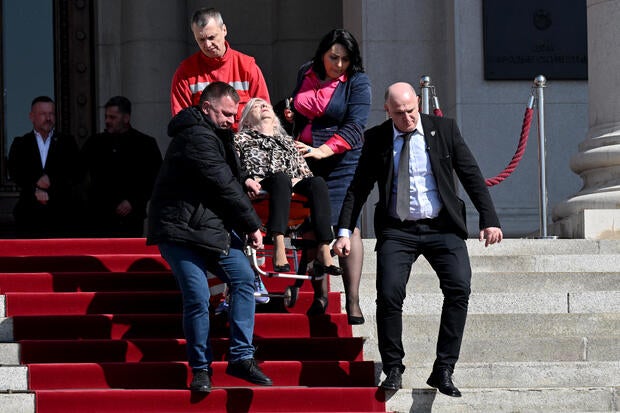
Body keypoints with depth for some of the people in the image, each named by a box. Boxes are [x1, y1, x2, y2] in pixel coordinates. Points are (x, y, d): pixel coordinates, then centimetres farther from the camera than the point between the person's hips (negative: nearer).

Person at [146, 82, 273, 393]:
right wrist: (252, 225, -6)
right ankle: (200, 369, 0)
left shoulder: (214, 135, 18)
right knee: (197, 298, -13)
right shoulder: (197, 137, -16)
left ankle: (241, 357, -1)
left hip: (213, 228, 10)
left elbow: (231, 181, 18)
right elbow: (225, 186, -15)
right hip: (181, 231, -10)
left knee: (244, 277, -2)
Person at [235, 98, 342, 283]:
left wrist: (297, 180, 2)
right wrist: (245, 180, -11)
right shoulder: (241, 139, 28)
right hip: (259, 191, -4)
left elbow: (307, 174, 26)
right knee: (281, 178, -39)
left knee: (317, 182, -30)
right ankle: (279, 246, -55)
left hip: (290, 186, 4)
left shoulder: (288, 142, 38)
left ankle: (324, 252, -45)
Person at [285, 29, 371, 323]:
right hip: (305, 161, 5)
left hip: (341, 162, -5)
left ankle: (352, 302, -14)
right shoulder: (305, 74, 10)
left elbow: (354, 128, -15)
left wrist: (323, 151, -26)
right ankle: (320, 296, 11)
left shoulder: (357, 82, -5)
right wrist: (291, 114, 7)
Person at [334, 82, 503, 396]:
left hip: (441, 227, 0)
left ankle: (443, 370, -11)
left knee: (459, 287, -19)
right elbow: (358, 188, 6)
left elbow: (471, 175, 3)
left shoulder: (444, 129, 3)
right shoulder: (375, 139, 3)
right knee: (389, 294, -17)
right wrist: (344, 232, -2)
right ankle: (393, 370, 1)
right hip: (397, 231, 0)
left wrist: (489, 220, -4)